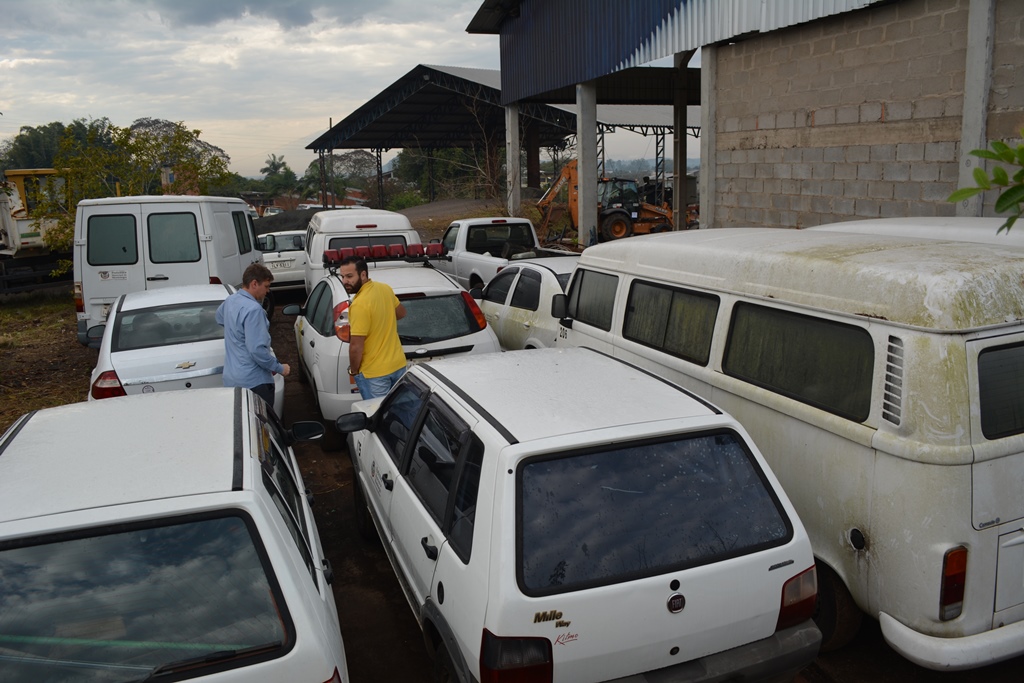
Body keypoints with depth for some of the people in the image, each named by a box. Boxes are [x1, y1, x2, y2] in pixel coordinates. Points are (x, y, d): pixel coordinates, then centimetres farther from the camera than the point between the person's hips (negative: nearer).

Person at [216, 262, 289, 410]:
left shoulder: (230, 301, 9)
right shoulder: (253, 309, -21)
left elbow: (219, 317, 34)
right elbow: (257, 349, -24)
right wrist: (280, 368, -13)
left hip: (231, 378, 9)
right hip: (253, 381, -9)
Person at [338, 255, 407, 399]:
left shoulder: (359, 304, -25)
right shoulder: (385, 289, -1)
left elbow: (356, 346, -22)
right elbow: (401, 313, 18)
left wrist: (353, 370, -7)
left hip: (374, 373, -7)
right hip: (398, 364, 8)